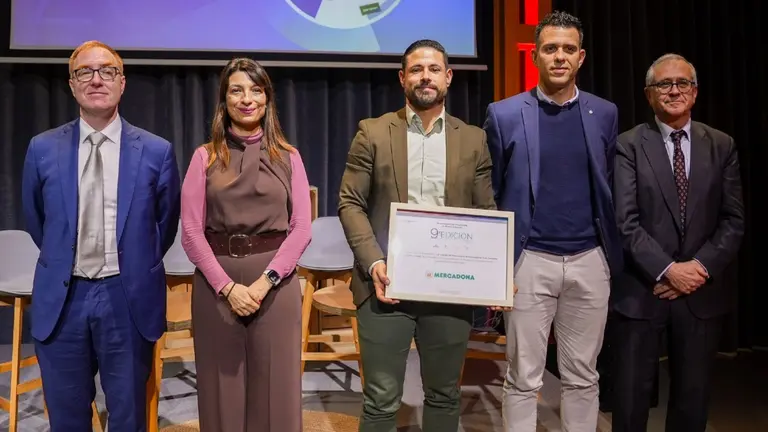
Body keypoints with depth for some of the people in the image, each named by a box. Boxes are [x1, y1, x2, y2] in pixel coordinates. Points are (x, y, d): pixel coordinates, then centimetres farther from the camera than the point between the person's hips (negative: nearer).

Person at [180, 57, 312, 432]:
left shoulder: (288, 157, 6)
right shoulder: (205, 157, 5)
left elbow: (301, 229, 0)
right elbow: (191, 232, -1)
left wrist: (265, 281, -13)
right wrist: (228, 286, -12)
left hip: (275, 282, 0)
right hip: (217, 283, 0)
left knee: (274, 387, 5)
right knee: (223, 389, 7)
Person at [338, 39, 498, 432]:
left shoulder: (473, 139, 8)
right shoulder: (373, 133, 2)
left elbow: (486, 213, 8)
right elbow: (350, 204, -1)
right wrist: (373, 262, -14)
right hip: (387, 283, -2)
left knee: (444, 396, 15)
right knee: (381, 400, 6)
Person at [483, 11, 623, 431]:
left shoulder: (605, 114, 6)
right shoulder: (504, 114, -2)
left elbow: (610, 187, 12)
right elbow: (490, 193, 2)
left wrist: (614, 252, 8)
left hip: (590, 260, 3)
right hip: (529, 261, -2)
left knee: (582, 376, 13)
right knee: (523, 378, 6)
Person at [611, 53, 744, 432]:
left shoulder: (722, 146, 6)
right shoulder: (628, 146, -3)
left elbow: (734, 221, 2)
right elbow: (625, 222, -11)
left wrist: (700, 267, -10)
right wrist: (668, 270, -16)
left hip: (702, 290, 3)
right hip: (642, 288, -2)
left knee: (693, 396, 13)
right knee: (632, 393, 7)